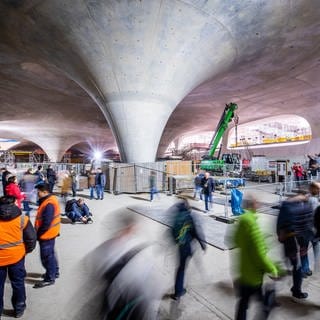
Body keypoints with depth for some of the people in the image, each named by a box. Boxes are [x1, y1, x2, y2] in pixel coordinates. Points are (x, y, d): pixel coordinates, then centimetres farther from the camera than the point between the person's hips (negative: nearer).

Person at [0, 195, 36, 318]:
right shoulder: (22, 218, -10)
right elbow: (31, 238, -8)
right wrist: (27, 250, 9)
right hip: (17, 256, 0)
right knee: (18, 283, 16)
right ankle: (19, 309, 30)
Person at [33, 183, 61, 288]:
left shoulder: (48, 204, -28)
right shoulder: (50, 199, 4)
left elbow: (46, 223, -27)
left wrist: (38, 234, -15)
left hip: (46, 234, -10)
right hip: (50, 233, 10)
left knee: (46, 256, 4)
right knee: (50, 254, 23)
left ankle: (49, 279, 18)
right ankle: (54, 272, 39)